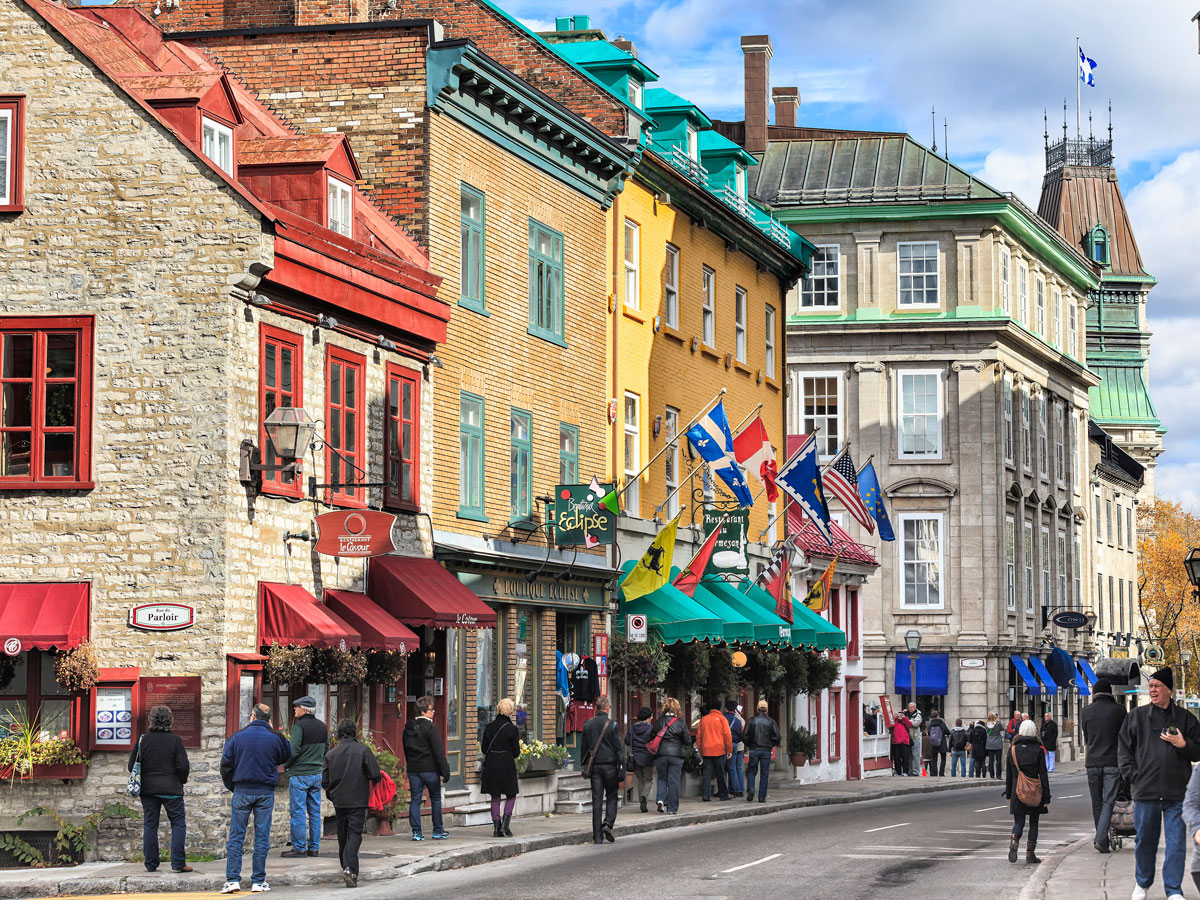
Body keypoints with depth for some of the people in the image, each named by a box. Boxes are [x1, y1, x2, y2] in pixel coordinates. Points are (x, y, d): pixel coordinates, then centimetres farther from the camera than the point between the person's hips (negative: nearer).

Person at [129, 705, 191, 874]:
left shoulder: (142, 740, -1)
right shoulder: (175, 740, -8)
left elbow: (132, 766, 3)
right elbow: (183, 766, -9)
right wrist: (182, 780, 10)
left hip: (148, 789, 3)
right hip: (171, 789, -3)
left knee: (150, 826, 9)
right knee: (178, 823, 5)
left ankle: (151, 864, 10)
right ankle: (178, 863, -2)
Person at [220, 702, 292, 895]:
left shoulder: (237, 737, -3)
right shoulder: (275, 738, -2)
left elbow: (226, 765, -1)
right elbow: (287, 756, 16)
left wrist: (232, 787, 14)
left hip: (242, 792, 0)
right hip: (266, 792, 1)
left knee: (236, 837, 4)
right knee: (262, 837, 6)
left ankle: (232, 879, -2)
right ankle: (258, 881, 6)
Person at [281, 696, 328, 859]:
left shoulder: (299, 726, -13)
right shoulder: (322, 726, 9)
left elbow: (294, 750, -18)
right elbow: (326, 749, 15)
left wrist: (286, 766, -2)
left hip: (299, 774, -7)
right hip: (317, 773, 7)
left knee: (298, 812, -2)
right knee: (315, 811, 10)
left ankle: (299, 847, -2)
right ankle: (314, 847, 12)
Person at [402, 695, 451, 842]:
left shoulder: (408, 727, 9)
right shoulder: (430, 727, -12)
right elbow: (438, 751, -14)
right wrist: (445, 771, -11)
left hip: (413, 769, 5)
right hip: (430, 768, -5)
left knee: (415, 800, 5)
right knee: (435, 799, 8)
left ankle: (416, 832, 0)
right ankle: (438, 831, 12)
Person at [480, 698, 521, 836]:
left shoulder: (489, 727, 1)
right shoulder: (512, 729, -9)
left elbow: (483, 749, 4)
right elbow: (516, 752, -6)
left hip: (491, 766, 3)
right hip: (507, 766, -3)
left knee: (495, 797, 10)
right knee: (511, 796, 11)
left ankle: (496, 827, 6)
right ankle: (505, 824, -3)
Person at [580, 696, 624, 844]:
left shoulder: (588, 724, 4)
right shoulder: (611, 725, -8)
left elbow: (583, 747, 10)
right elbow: (618, 747, -7)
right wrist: (622, 766, -3)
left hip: (595, 765, 3)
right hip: (610, 764, -3)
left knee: (596, 800, 4)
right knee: (612, 797, 11)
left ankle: (597, 836, 1)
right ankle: (608, 823, -10)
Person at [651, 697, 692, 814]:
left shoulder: (659, 722, 1)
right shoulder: (681, 723, -2)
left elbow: (653, 738, 7)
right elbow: (687, 741, 1)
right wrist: (687, 752, 20)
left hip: (660, 755, 1)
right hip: (676, 755, -1)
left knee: (662, 778, 17)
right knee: (673, 781, 4)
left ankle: (661, 799, -4)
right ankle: (672, 808, 5)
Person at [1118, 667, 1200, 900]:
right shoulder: (1137, 716, 8)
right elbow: (1123, 749, 9)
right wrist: (1133, 775, -1)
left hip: (1177, 793, -1)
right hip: (1145, 792, 1)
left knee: (1176, 842, -4)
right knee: (1144, 840, 10)